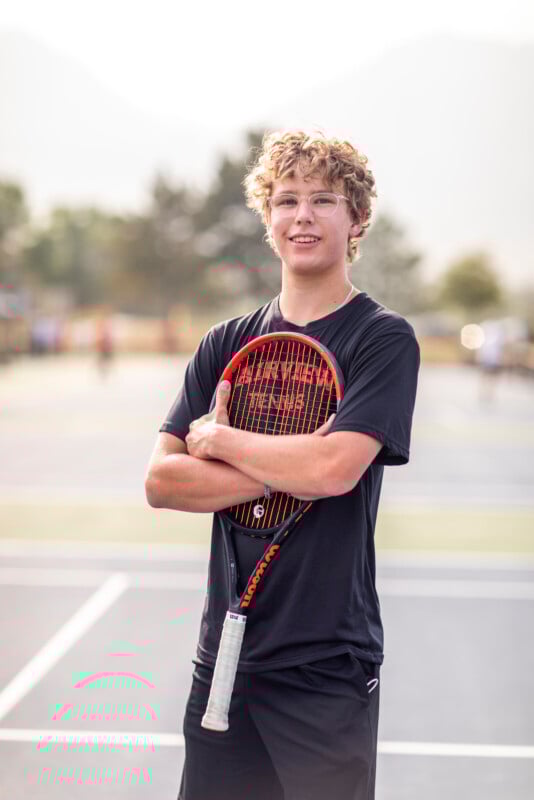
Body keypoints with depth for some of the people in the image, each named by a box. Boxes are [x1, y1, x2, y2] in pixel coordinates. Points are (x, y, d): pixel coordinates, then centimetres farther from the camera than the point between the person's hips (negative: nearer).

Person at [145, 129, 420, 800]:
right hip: (224, 654, 4)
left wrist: (215, 437, -8)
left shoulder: (384, 338, -6)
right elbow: (161, 482, -2)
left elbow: (333, 468, -21)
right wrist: (287, 474, -14)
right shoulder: (226, 343, 7)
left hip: (329, 665, -4)